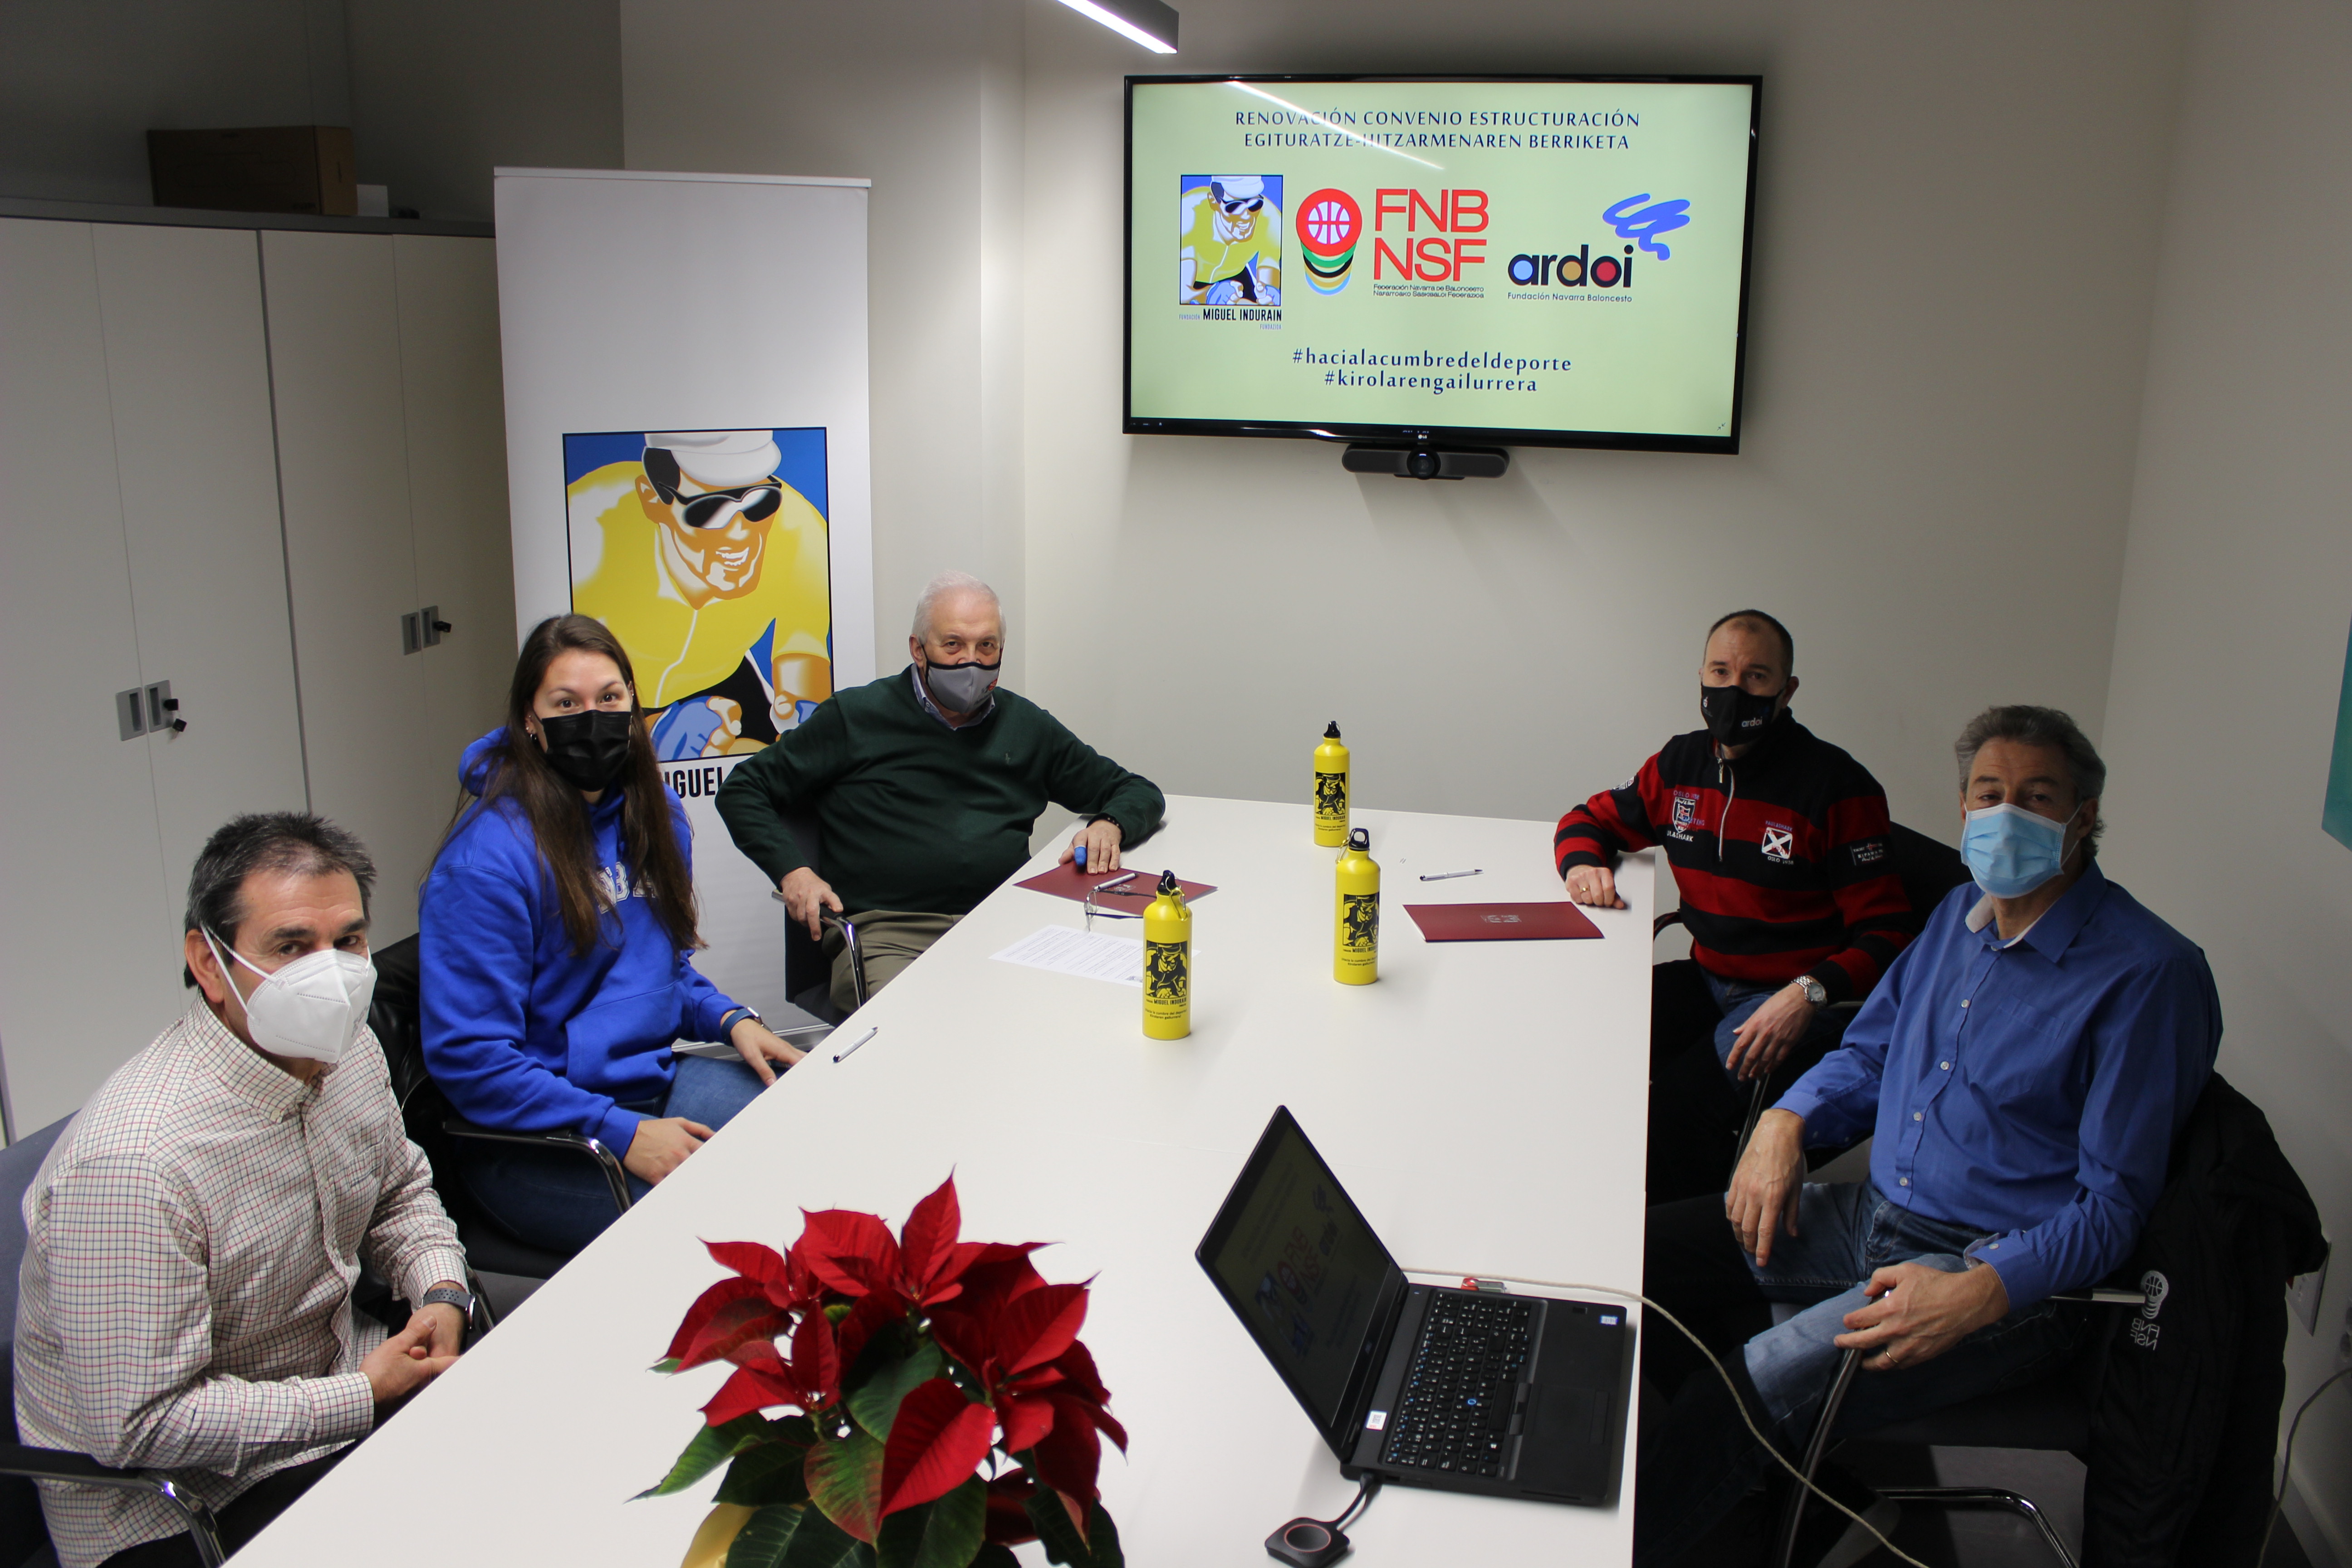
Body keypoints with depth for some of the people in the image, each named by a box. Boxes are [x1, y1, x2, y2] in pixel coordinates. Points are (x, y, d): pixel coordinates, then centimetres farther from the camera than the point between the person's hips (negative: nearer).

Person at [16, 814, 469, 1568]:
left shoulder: (347, 1050, -4)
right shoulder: (132, 1163, -31)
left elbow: (401, 1188, 15)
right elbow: (141, 1425, -27)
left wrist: (443, 1294, -5)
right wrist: (363, 1396, -21)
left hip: (340, 1369, 8)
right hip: (174, 1500, -8)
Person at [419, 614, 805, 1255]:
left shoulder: (653, 812, 9)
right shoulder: (486, 856, -15)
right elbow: (467, 1056, -16)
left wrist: (729, 1019, 2)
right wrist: (620, 1134, -22)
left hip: (658, 1076, 7)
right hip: (538, 1138, -7)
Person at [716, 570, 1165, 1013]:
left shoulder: (1025, 726, 20)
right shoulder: (857, 717, 11)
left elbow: (1138, 793, 27)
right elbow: (742, 791, 14)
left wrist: (1108, 825, 3)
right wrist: (792, 871, -3)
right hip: (886, 934, -3)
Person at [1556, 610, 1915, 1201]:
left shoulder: (1838, 787, -12)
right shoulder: (1681, 764, 6)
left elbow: (1886, 934, -13)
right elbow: (1592, 819, 22)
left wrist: (1808, 995, -30)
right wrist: (1583, 863, -3)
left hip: (1792, 996, -6)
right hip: (1706, 979, 6)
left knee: (1680, 1098, -29)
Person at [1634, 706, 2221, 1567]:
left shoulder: (2147, 972, -15)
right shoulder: (1961, 914, 9)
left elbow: (2113, 1204, -16)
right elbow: (1869, 1052, 20)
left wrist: (1977, 1294, -31)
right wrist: (1787, 1120, -2)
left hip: (2010, 1272, -8)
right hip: (1875, 1215, 8)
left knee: (1761, 1381, -29)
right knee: (1642, 1248, -2)